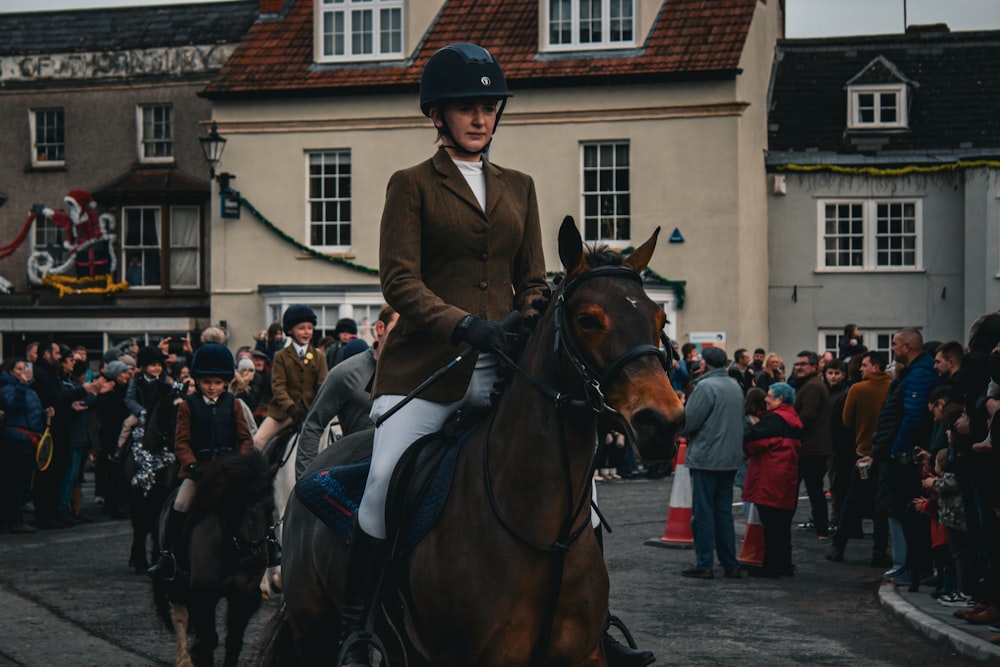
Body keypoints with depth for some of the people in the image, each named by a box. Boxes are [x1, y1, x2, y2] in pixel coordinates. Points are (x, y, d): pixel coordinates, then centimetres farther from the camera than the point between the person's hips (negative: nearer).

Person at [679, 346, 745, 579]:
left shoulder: (705, 387, -15)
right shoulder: (736, 387, 12)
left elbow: (688, 421, -17)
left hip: (706, 458, -8)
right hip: (731, 459, 8)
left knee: (703, 512, -2)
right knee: (724, 511, 13)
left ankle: (704, 564, -1)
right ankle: (730, 564, 14)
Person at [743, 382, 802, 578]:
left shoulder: (773, 419, -14)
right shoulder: (794, 419, 14)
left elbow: (751, 439, -22)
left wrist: (745, 448, 0)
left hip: (770, 479, -9)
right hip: (789, 479, 9)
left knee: (770, 523, -4)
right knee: (783, 523, 14)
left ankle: (771, 566, -1)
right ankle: (784, 564, 19)